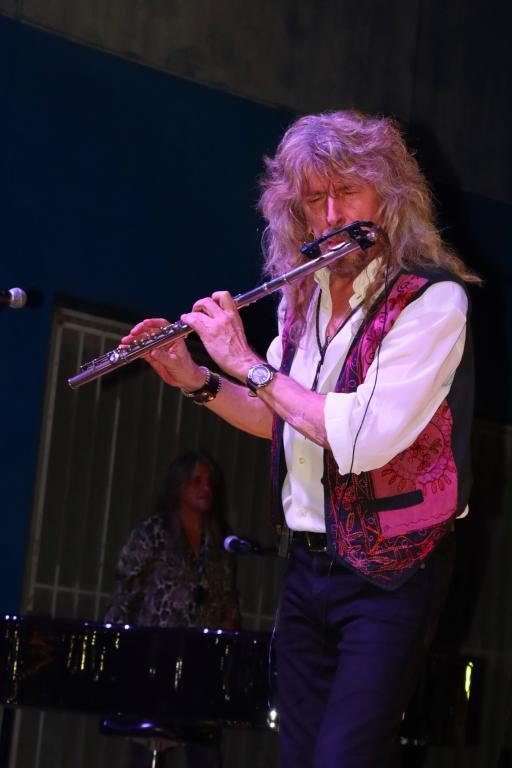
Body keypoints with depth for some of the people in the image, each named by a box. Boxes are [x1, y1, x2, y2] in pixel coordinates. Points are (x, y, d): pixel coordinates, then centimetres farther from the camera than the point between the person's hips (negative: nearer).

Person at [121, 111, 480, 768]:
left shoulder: (432, 299, -15)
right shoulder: (304, 299, 8)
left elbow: (362, 436, -25)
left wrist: (246, 361, -17)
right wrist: (193, 380, 5)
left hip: (389, 574, -7)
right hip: (306, 564, 7)